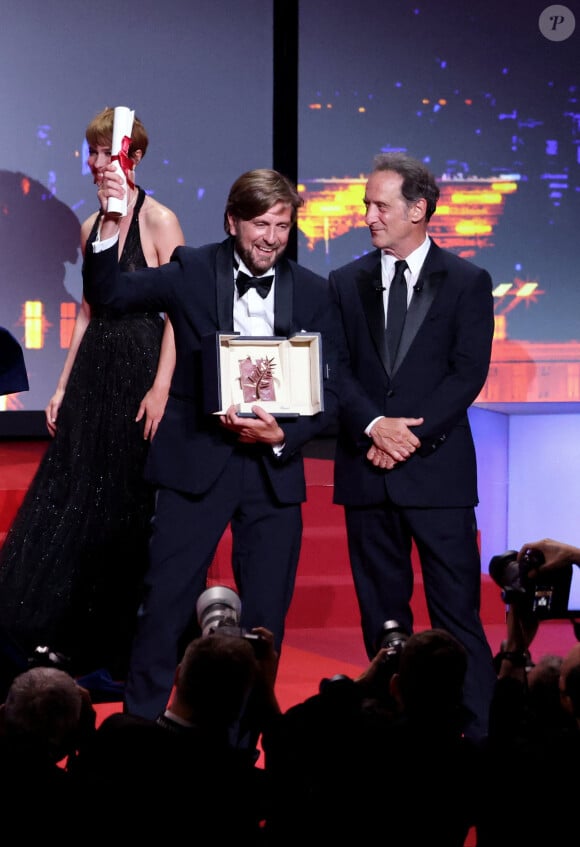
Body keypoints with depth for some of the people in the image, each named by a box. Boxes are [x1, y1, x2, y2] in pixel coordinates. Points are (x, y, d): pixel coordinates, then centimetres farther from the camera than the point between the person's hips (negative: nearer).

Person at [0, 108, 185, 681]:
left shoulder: (159, 220, -8)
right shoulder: (91, 228, 12)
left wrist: (161, 388, -19)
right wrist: (63, 386, 13)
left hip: (141, 372, -7)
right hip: (95, 371, 7)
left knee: (132, 508, -1)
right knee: (74, 498, 6)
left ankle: (129, 651, 9)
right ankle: (78, 644, 16)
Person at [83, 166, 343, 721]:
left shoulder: (313, 294, 5)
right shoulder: (192, 271, 0)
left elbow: (327, 393, 4)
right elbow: (108, 294, -9)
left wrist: (281, 435, -14)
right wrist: (111, 224, -25)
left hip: (274, 466, 2)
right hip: (195, 461, -2)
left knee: (266, 617, 8)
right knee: (167, 603, -4)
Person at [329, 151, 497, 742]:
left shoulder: (467, 282, 3)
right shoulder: (346, 283, 11)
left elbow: (469, 373, -4)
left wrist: (413, 434, -13)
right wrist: (375, 424, -13)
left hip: (437, 468, -3)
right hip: (367, 470, 3)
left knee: (456, 609, -6)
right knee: (382, 611, 7)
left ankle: (480, 732, -4)